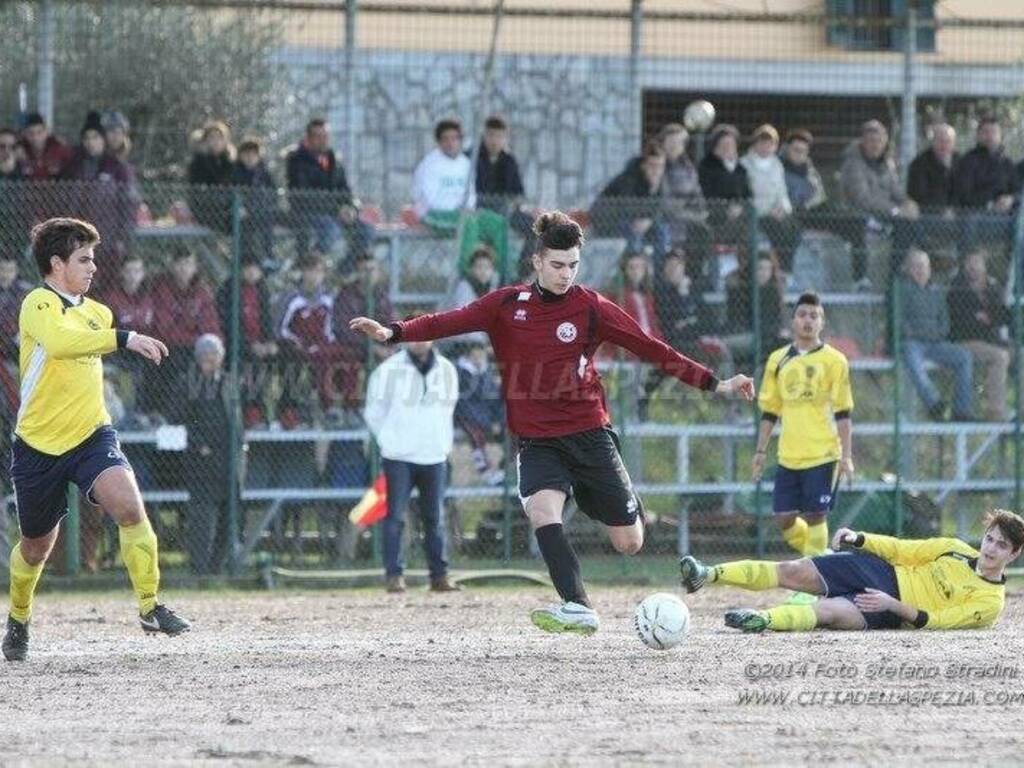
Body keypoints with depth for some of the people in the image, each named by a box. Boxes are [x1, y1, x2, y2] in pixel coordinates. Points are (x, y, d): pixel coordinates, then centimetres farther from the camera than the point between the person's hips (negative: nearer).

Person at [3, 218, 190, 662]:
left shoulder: (96, 313, 9)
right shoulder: (39, 305, -14)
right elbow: (59, 341, -38)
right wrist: (123, 339, -44)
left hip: (91, 435, 4)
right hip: (39, 444, -4)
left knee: (128, 505, -25)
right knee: (37, 545, 13)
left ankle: (149, 606, -19)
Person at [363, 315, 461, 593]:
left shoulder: (446, 370, 8)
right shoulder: (389, 370, -5)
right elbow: (373, 412, 2)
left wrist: (444, 442, 10)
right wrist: (389, 441, -2)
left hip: (434, 456, 4)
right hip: (398, 457, -4)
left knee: (435, 518, 7)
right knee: (395, 517, -6)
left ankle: (439, 575, 12)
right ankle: (394, 576, -3)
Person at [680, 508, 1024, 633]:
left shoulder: (991, 603, -8)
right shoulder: (956, 550, 7)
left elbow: (932, 621, -15)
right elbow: (903, 550, 11)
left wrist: (896, 606, -26)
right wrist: (858, 538, -2)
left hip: (889, 613, -4)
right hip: (880, 573, 4)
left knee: (829, 611, -34)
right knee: (793, 572, -11)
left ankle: (763, 620, -53)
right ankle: (709, 575, -11)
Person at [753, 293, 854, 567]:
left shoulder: (833, 360, -1)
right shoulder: (778, 360, 11)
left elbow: (843, 413, -3)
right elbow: (769, 411, 16)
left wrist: (846, 455, -8)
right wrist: (761, 451, 12)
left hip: (823, 455, -4)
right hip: (788, 456, 5)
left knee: (815, 516, -6)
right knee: (784, 517, 1)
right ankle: (823, 556, 22)